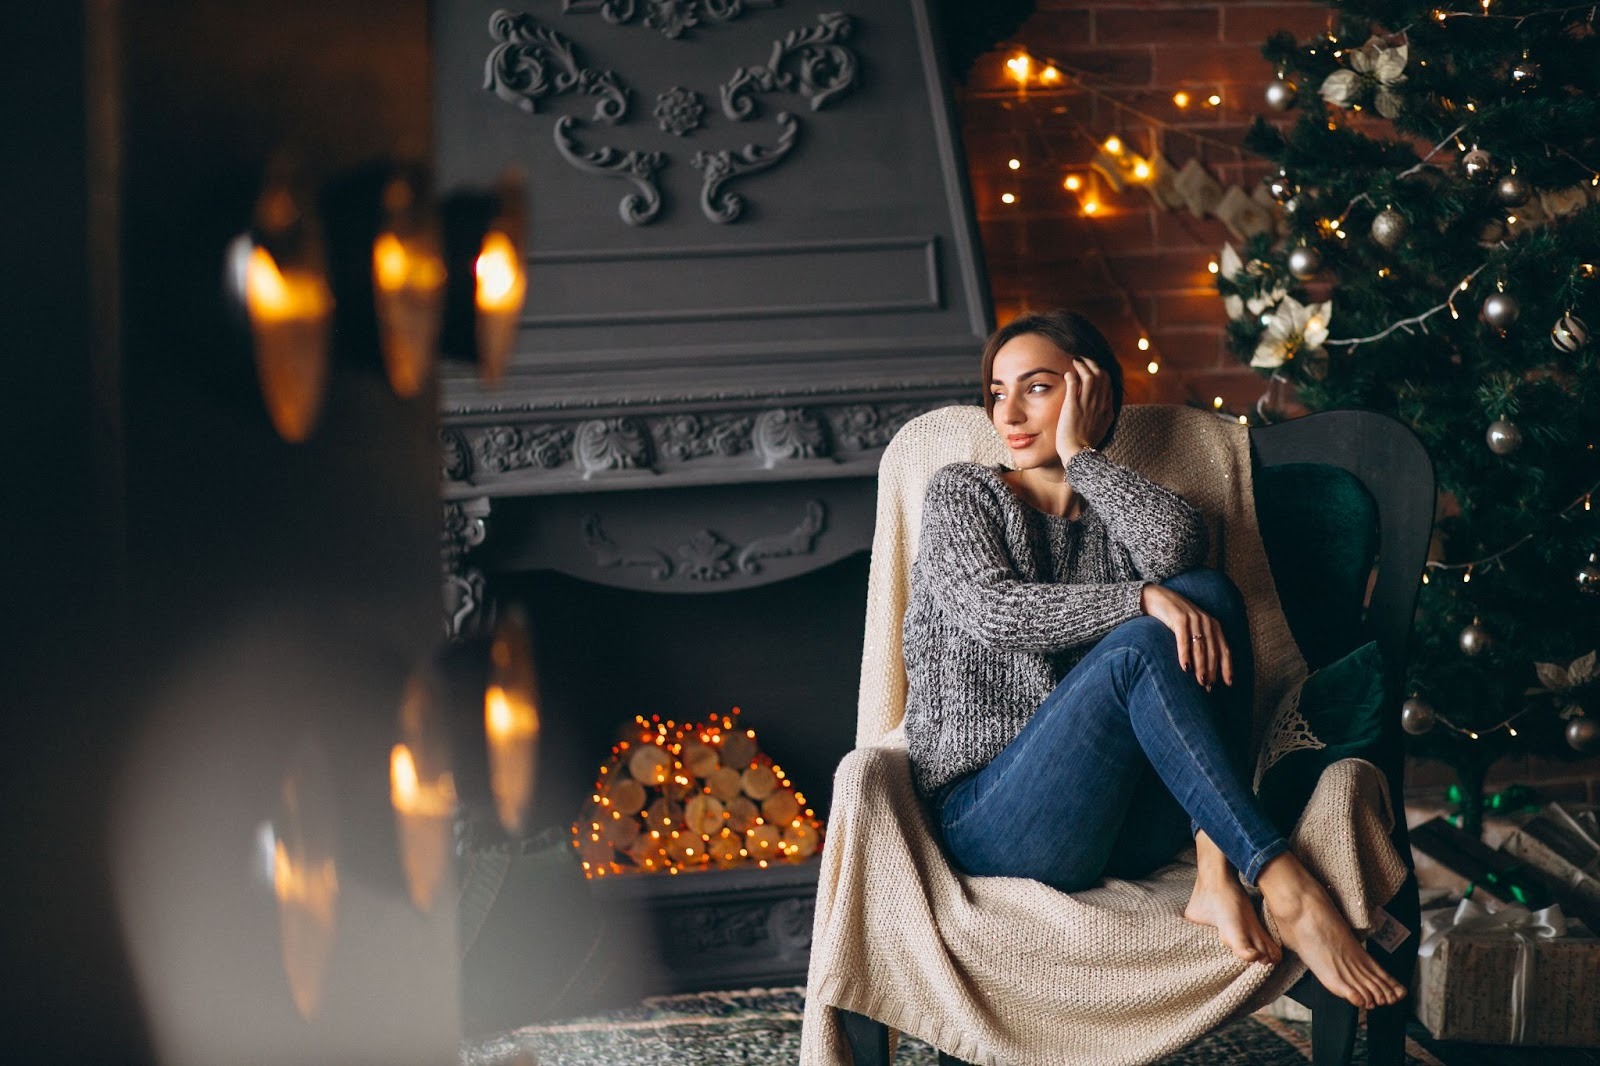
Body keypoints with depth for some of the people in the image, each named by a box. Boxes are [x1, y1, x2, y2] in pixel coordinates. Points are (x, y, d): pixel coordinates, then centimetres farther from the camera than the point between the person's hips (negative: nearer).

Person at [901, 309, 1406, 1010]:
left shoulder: (1116, 517, 19)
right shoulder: (961, 493, 12)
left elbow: (1178, 546, -9)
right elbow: (992, 611, -10)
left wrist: (1081, 455, 2)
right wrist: (1146, 600, -18)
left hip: (1130, 829, 4)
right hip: (987, 814, -4)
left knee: (1208, 592, -19)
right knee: (1141, 646, -30)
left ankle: (1216, 874, -32)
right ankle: (1286, 890, -38)